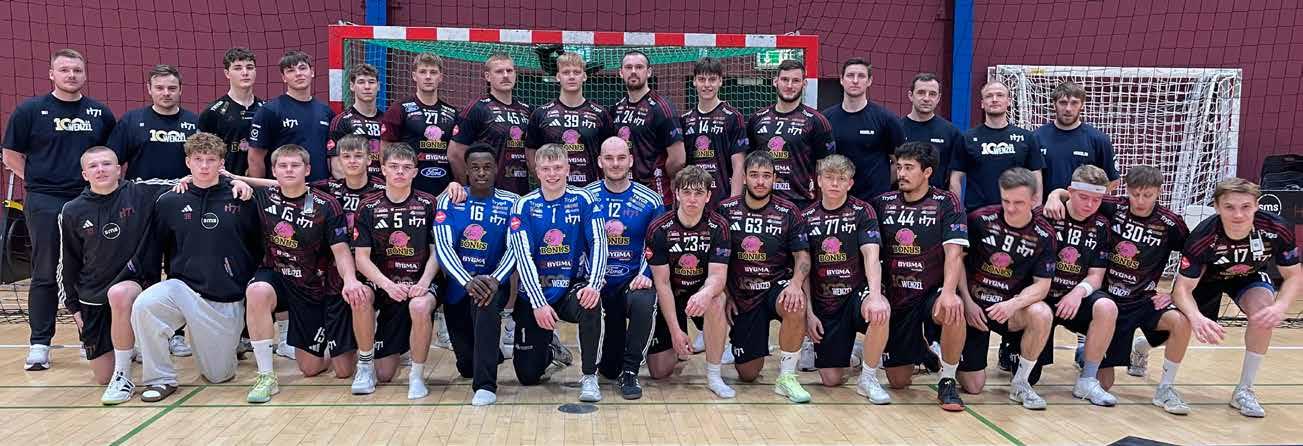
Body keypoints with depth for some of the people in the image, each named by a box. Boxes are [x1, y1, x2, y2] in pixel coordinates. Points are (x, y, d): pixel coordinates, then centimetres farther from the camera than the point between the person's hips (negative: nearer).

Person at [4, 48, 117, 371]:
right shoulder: (30, 110, 2)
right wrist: (37, 181, 0)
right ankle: (39, 343, 10)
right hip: (45, 203, -2)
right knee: (46, 275, 2)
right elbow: (11, 156, 5)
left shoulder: (100, 113, 9)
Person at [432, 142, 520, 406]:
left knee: (486, 304, -39)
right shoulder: (450, 201, -2)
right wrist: (468, 282, -30)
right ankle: (491, 353, 44)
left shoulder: (510, 203, -4)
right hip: (457, 285, 2)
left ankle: (485, 386, -30)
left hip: (493, 283, -2)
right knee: (466, 367, 6)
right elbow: (443, 246, -14)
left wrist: (495, 280, -32)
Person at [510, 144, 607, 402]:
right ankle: (552, 351, 36)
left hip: (574, 286, -1)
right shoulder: (524, 206, -4)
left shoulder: (583, 201, -4)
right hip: (535, 293, 1)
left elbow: (598, 244, -13)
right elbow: (523, 258, -12)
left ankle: (589, 376, -19)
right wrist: (538, 303, -23)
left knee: (590, 303, -38)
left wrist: (594, 285, -31)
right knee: (528, 376, 0)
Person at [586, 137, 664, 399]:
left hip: (634, 280, 0)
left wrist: (645, 275, -13)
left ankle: (630, 371, -14)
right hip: (597, 282, 0)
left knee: (643, 302, -38)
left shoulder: (650, 201, 1)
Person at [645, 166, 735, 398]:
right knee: (659, 372, -7)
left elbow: (717, 276, -21)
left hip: (701, 292, 0)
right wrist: (675, 330, -20)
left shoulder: (718, 226, -13)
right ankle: (676, 347, 31)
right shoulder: (658, 228, -15)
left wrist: (705, 293, -46)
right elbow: (662, 283, -15)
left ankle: (714, 375, -21)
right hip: (669, 297, 0)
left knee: (716, 300, -37)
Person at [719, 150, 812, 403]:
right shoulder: (727, 209, 0)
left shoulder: (788, 212, -2)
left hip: (777, 287, -1)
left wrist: (796, 283, -23)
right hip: (742, 297, 1)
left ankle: (786, 376, -18)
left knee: (795, 306, -39)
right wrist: (726, 295, 0)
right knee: (747, 375, 0)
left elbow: (803, 256, -3)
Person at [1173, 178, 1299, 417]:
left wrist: (1280, 307, -39)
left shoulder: (1276, 230, -31)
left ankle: (1244, 390, -13)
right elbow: (1183, 288, -33)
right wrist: (1196, 317, -54)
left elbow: (1293, 276, -18)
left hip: (1250, 277, 1)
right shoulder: (1203, 238, -37)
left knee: (1264, 308, -29)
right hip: (1207, 279, -1)